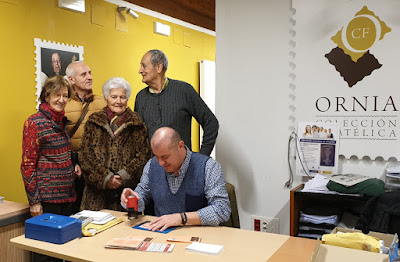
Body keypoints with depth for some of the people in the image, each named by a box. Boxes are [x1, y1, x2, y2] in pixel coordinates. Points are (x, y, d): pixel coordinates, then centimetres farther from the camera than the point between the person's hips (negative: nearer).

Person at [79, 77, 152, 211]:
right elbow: (85, 155, 2)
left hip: (127, 189, 0)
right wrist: (105, 178, -10)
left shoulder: (136, 124, 8)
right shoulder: (94, 122, 9)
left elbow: (144, 155, 0)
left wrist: (125, 176, -12)